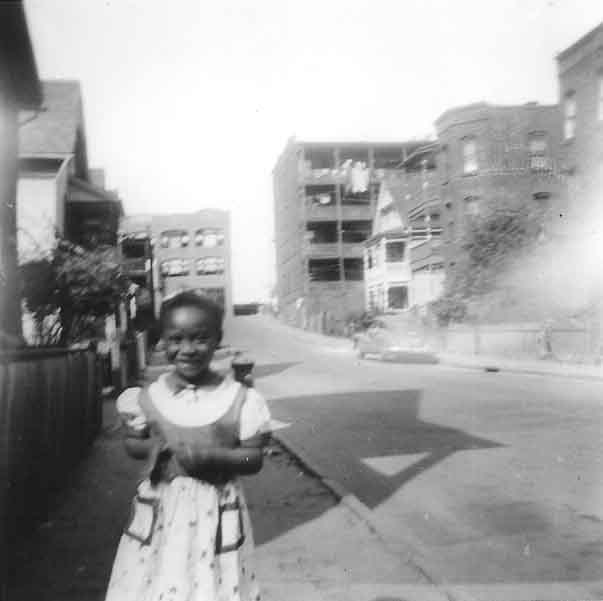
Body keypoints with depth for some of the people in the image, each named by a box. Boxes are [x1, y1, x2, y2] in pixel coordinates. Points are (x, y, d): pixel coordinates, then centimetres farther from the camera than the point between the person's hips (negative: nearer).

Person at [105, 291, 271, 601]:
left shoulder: (240, 398, -10)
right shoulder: (149, 397, -3)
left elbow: (254, 458, -6)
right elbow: (132, 442, 10)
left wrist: (213, 456, -22)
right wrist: (150, 447, -12)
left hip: (215, 514, -2)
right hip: (159, 512, 2)